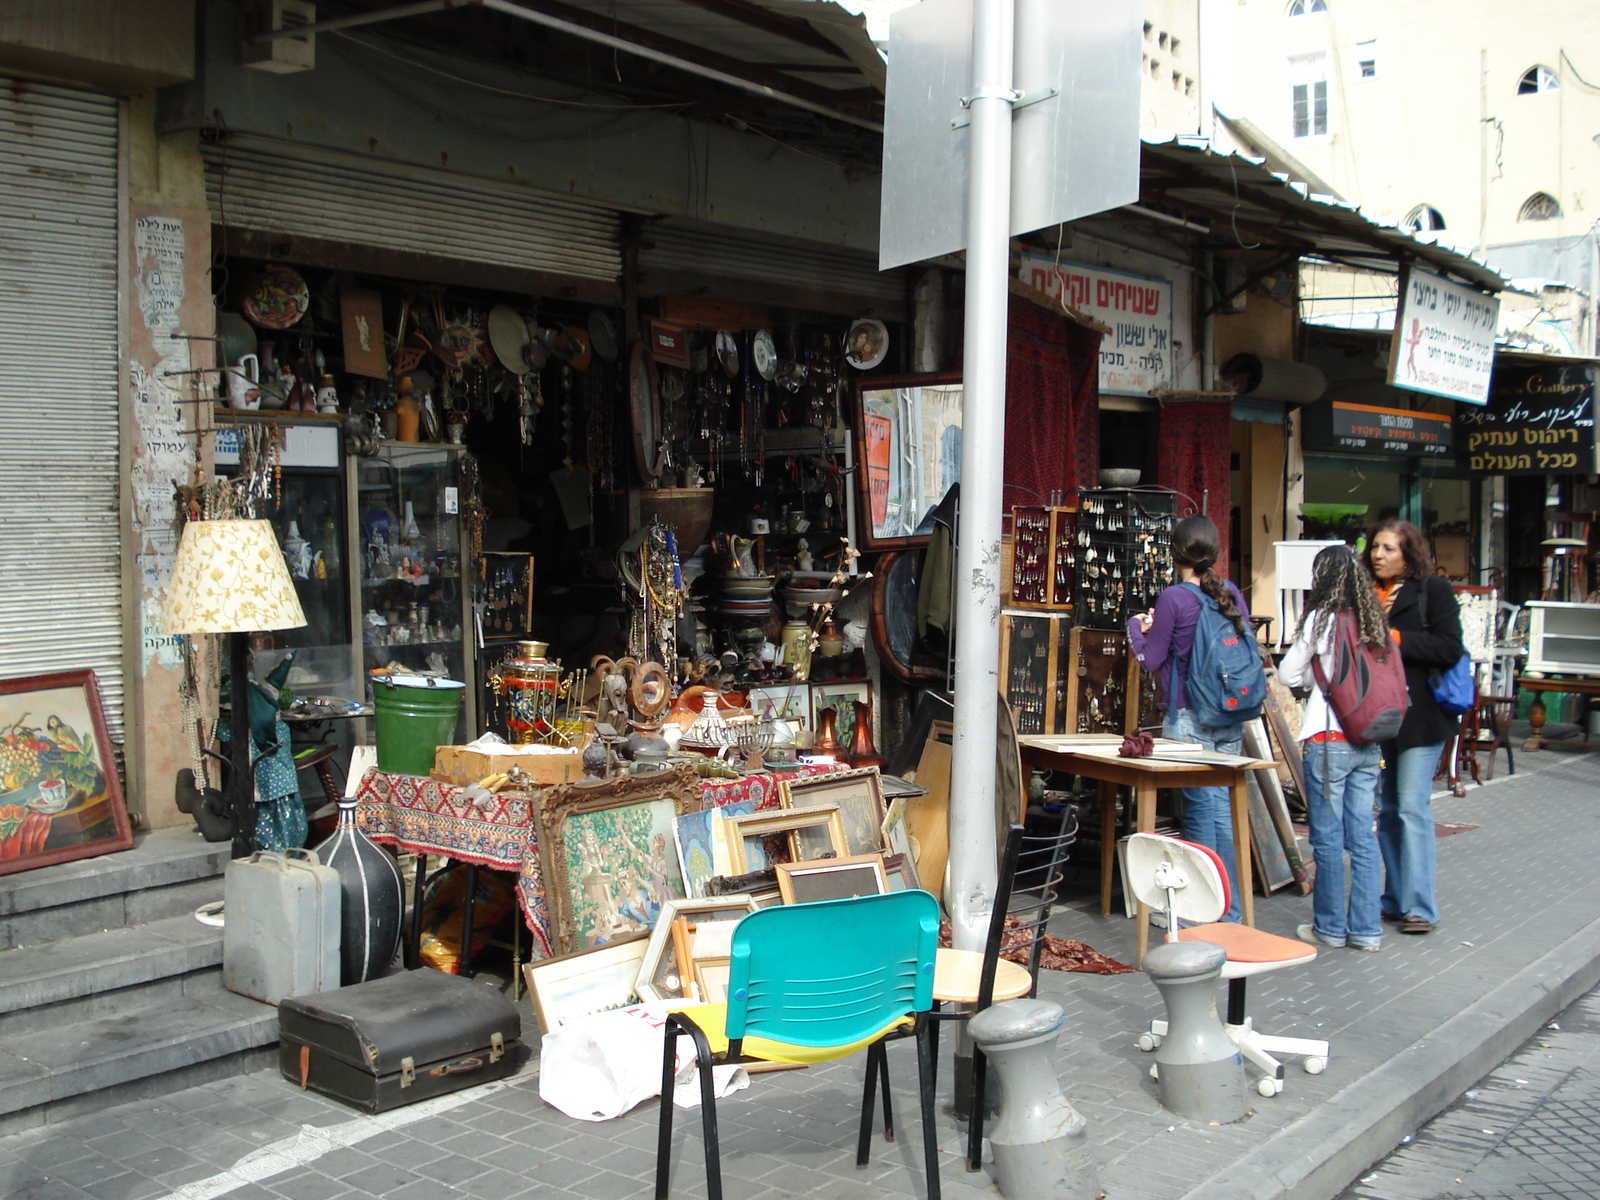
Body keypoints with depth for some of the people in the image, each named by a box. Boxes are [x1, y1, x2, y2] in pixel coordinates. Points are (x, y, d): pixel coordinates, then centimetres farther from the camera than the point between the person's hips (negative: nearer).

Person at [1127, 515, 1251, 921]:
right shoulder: (1232, 594, 5)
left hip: (1189, 719, -6)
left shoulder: (1173, 599, -12)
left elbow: (1151, 659, -7)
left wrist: (1136, 624, 12)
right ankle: (1230, 909, 17)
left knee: (1199, 808, 0)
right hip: (1231, 720, 6)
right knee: (1222, 809, 11)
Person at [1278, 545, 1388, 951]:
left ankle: (1330, 928, 11)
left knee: (1328, 838, 3)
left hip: (1328, 740, -6)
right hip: (1369, 741, 6)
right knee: (1363, 836, 9)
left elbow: (1288, 674, -1)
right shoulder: (1374, 620, 6)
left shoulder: (1321, 618, -8)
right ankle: (1366, 929, 13)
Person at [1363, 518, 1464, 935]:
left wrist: (1394, 638, -15)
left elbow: (1450, 649, -12)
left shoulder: (1434, 590, -3)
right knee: (1385, 810, 9)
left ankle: (1420, 906, -3)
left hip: (1419, 716, -5)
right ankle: (1395, 900, 18)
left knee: (1412, 809, -8)